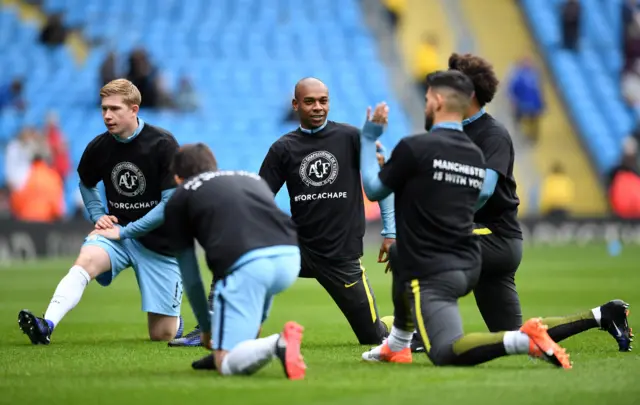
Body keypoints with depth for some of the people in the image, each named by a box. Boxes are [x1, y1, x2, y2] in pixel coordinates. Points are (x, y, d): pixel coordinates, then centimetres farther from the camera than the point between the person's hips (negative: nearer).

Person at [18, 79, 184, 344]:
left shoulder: (162, 145, -15)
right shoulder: (99, 147, -2)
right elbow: (86, 183, 21)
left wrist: (125, 232, -18)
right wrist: (98, 216, 1)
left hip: (159, 240, -3)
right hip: (118, 233, 3)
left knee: (162, 335, -1)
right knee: (86, 260, -33)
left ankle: (175, 318, 36)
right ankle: (47, 325, -48)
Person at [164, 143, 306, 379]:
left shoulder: (179, 200, 24)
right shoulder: (252, 178, 37)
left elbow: (190, 276, 25)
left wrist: (205, 327, 39)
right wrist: (258, 318, 56)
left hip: (245, 265, -5)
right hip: (289, 259, 5)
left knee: (227, 364, 1)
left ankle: (278, 344, -27)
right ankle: (226, 349, 33)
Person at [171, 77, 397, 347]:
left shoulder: (350, 138, -3)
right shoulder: (283, 149, 2)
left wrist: (390, 234, 0)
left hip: (343, 254, -2)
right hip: (298, 246, 2)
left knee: (374, 337, -2)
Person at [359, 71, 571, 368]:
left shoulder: (415, 147, -11)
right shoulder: (477, 156, 10)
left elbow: (373, 190, 1)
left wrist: (369, 138, 13)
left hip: (433, 275, -8)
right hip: (468, 268, 8)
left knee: (445, 353, -15)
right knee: (399, 255, 35)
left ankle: (523, 340, -32)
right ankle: (397, 347, 37)